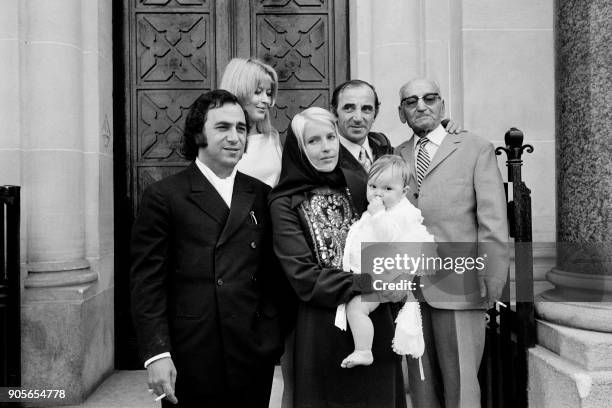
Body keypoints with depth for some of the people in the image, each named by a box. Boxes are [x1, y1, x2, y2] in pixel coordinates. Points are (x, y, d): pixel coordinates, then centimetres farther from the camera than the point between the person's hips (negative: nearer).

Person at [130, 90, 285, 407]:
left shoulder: (261, 195, 7)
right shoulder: (163, 196, -3)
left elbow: (273, 274, 10)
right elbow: (147, 282, -6)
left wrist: (275, 338, 4)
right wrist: (156, 353, -13)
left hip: (255, 357, 3)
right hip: (191, 361, -3)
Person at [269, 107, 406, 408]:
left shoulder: (356, 184, 4)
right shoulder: (285, 203, -7)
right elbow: (303, 277, -13)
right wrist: (368, 284, -19)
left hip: (376, 322, 4)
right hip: (322, 329, -3)